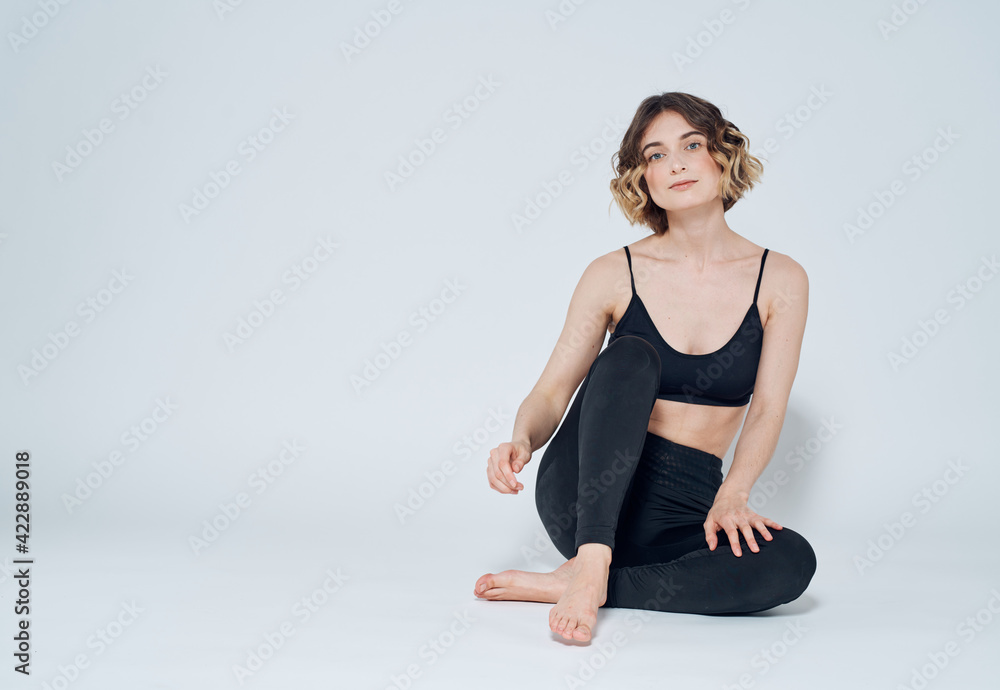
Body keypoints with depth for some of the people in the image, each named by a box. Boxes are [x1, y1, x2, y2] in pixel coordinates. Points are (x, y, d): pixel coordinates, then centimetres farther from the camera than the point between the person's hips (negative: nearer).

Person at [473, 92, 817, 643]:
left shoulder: (780, 280, 3)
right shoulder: (615, 275, 0)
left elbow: (767, 410, -4)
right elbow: (550, 392, -1)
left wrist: (732, 494, -22)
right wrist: (521, 442, -24)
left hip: (686, 511, 2)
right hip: (587, 494, -1)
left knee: (792, 560, -29)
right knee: (631, 355, -27)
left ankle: (569, 584, -24)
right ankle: (592, 563, -36)